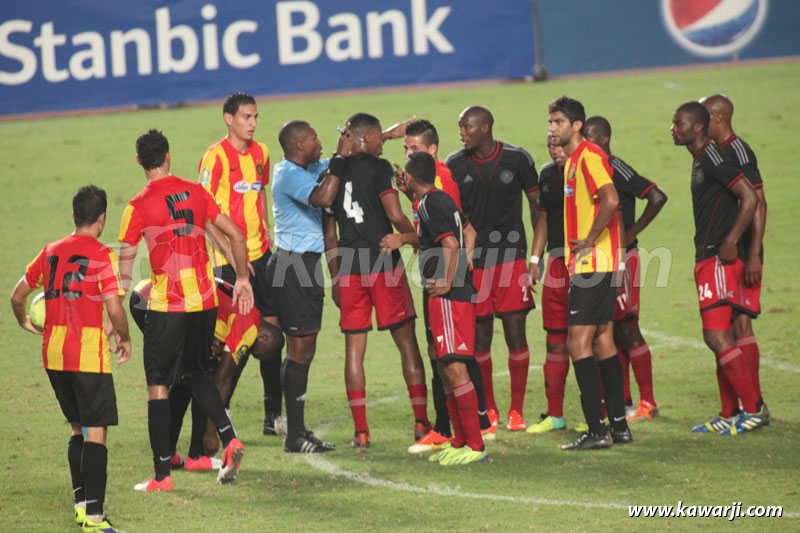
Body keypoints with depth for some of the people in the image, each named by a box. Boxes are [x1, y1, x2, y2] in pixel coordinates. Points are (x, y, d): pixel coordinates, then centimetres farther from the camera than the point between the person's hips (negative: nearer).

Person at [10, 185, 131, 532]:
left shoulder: (51, 252, 9)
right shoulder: (102, 256, -8)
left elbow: (17, 296, 15)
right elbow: (114, 309, -15)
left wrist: (25, 322, 35)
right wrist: (124, 338, 3)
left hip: (53, 356, 6)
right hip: (89, 356, -6)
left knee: (79, 429, 19)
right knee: (96, 432, -5)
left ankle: (81, 504, 18)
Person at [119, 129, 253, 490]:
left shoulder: (138, 206, -8)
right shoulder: (195, 192, 5)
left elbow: (123, 271, -5)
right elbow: (236, 236, 8)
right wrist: (242, 278, 18)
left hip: (166, 306, -5)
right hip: (205, 301, 5)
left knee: (158, 385, 4)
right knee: (196, 374, 23)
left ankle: (162, 474, 3)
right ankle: (229, 439, 3)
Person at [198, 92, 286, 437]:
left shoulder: (260, 153, 10)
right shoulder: (216, 157, -11)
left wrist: (266, 238, 15)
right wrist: (232, 254, -17)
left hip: (260, 254, 7)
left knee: (270, 331, 7)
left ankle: (273, 417, 14)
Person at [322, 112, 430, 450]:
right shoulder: (378, 168, -6)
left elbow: (330, 236, 13)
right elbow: (395, 215, -15)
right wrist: (413, 237, 2)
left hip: (348, 268, 4)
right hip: (384, 265, -4)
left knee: (354, 348, 5)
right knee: (406, 342, 4)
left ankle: (360, 431, 1)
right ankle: (421, 423, 3)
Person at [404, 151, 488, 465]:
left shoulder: (430, 205, -13)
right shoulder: (442, 200, 17)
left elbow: (451, 244, -24)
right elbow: (469, 233, 28)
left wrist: (448, 283, -17)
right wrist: (463, 269, 20)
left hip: (447, 296, -10)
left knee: (454, 368, -12)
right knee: (445, 368, 14)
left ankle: (475, 446, -15)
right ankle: (461, 442, 19)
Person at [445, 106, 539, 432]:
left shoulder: (517, 159, 0)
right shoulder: (455, 165, 2)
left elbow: (536, 204, 8)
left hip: (511, 255, -1)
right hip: (472, 259, 1)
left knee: (515, 331, -4)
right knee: (479, 336, 2)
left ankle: (517, 410, 4)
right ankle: (488, 409, 15)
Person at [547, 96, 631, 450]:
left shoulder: (589, 156, -13)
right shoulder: (571, 160, 18)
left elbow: (610, 200, -27)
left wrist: (590, 241, -20)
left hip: (592, 263, -10)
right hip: (586, 264, 10)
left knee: (578, 343, -11)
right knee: (602, 342, 12)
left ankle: (597, 430, -12)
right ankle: (618, 426, 15)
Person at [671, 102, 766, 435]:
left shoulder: (713, 158, -13)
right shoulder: (699, 161, 17)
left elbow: (749, 198, -20)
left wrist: (730, 242, -21)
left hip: (720, 259, -10)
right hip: (707, 260, 10)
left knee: (717, 336, -13)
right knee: (719, 337, 11)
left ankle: (754, 410, -10)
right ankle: (730, 415, 15)